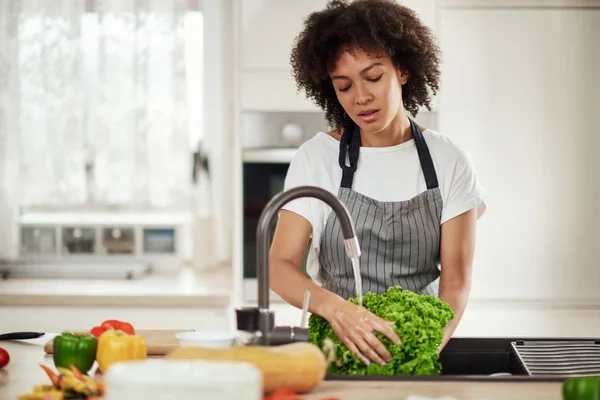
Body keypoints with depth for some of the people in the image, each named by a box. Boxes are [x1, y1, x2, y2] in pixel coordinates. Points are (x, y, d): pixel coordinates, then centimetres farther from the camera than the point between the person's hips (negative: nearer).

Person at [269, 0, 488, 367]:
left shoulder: (449, 162, 3)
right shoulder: (316, 158, 2)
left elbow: (456, 281, -1)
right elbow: (281, 266, -6)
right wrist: (335, 307, -27)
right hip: (335, 344, 0)